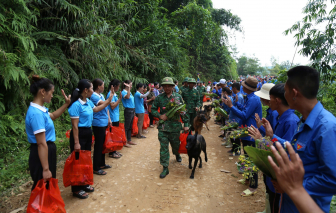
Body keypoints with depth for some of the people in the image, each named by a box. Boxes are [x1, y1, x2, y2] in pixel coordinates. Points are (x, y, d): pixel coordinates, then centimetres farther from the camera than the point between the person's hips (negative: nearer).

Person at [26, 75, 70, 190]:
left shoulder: (40, 109, 5)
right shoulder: (36, 113, -24)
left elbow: (52, 116, 29)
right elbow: (41, 144, -26)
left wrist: (66, 104, 21)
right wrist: (45, 169, -23)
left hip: (48, 151, 10)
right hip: (42, 155, -10)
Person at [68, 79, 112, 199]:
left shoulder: (88, 102, 5)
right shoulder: (76, 104, -20)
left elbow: (96, 109, 26)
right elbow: (75, 125, -20)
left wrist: (109, 100, 25)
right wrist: (76, 142, -21)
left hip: (88, 133, 9)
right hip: (79, 134, -9)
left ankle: (84, 184, 34)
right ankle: (76, 189, 16)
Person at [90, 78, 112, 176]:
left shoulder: (101, 95, 12)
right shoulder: (94, 96, -15)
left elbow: (106, 108, 18)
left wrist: (109, 119, 13)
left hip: (104, 123, 9)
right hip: (98, 124, -9)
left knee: (103, 144, 17)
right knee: (98, 146, -1)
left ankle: (102, 164, 31)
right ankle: (96, 168, 10)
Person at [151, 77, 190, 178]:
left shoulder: (178, 97, 1)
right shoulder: (159, 98, 1)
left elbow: (183, 111, 3)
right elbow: (153, 109, 8)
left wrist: (186, 124, 0)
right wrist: (160, 116, -10)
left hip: (175, 126, 0)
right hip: (163, 127, 0)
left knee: (176, 145, 17)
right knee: (163, 147, 0)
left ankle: (177, 155, 52)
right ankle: (165, 168, 10)